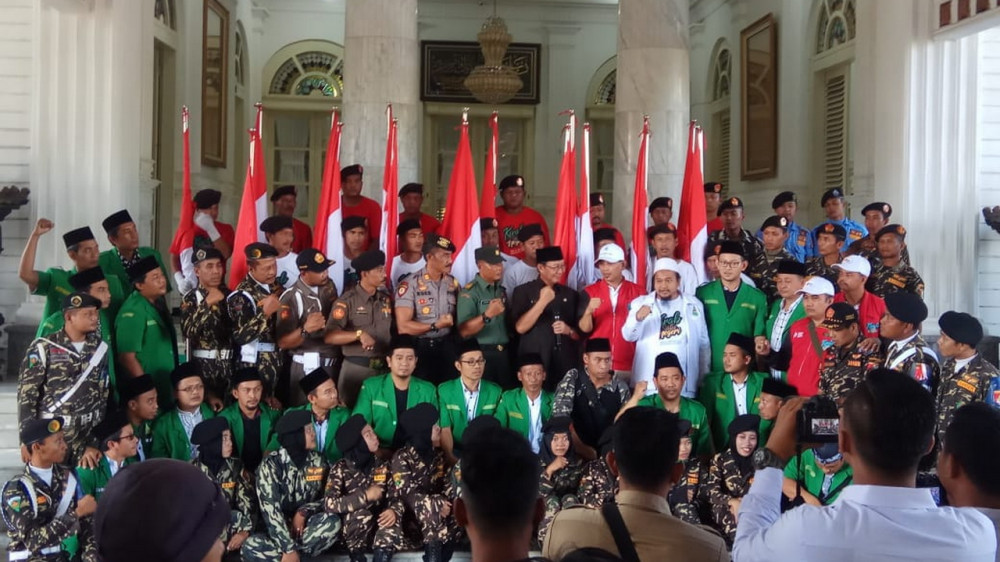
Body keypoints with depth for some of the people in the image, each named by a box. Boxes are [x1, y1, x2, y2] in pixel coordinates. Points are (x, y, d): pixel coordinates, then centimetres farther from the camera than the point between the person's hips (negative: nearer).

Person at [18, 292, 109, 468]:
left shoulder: (100, 349, 6)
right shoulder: (43, 348, -5)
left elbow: (103, 395, 6)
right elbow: (26, 394, -5)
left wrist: (94, 442, 0)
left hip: (88, 436, 3)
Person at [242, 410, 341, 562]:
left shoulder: (317, 461, 1)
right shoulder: (271, 464, -12)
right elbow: (270, 510, -21)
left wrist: (304, 513, -13)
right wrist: (289, 549, -30)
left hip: (304, 526, 3)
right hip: (276, 529, -3)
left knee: (332, 522, -29)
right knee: (251, 547, -35)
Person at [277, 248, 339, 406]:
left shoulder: (329, 286, 5)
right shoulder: (291, 298, -14)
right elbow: (283, 343, -16)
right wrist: (305, 330, -32)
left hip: (333, 362, 5)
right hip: (307, 366, -5)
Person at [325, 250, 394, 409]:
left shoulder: (386, 299, 8)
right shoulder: (347, 301, -9)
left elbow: (392, 331, 11)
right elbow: (329, 336, -17)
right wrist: (359, 334, -28)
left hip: (383, 367, 5)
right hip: (356, 367, -5)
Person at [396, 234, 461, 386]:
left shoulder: (453, 282, 8)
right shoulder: (410, 285, -9)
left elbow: (458, 315, 11)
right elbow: (403, 326, -14)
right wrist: (435, 326, -20)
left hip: (447, 346, 4)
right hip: (420, 348, -4)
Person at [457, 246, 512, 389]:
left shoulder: (501, 290, 13)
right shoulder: (469, 292, -10)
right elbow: (464, 331, -19)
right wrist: (487, 315, -31)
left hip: (504, 353, 6)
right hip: (481, 355, -6)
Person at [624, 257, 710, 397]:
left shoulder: (694, 304, 10)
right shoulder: (640, 303, 4)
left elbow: (704, 344, 13)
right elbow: (629, 336, -7)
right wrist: (637, 318, -28)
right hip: (648, 385, -1)